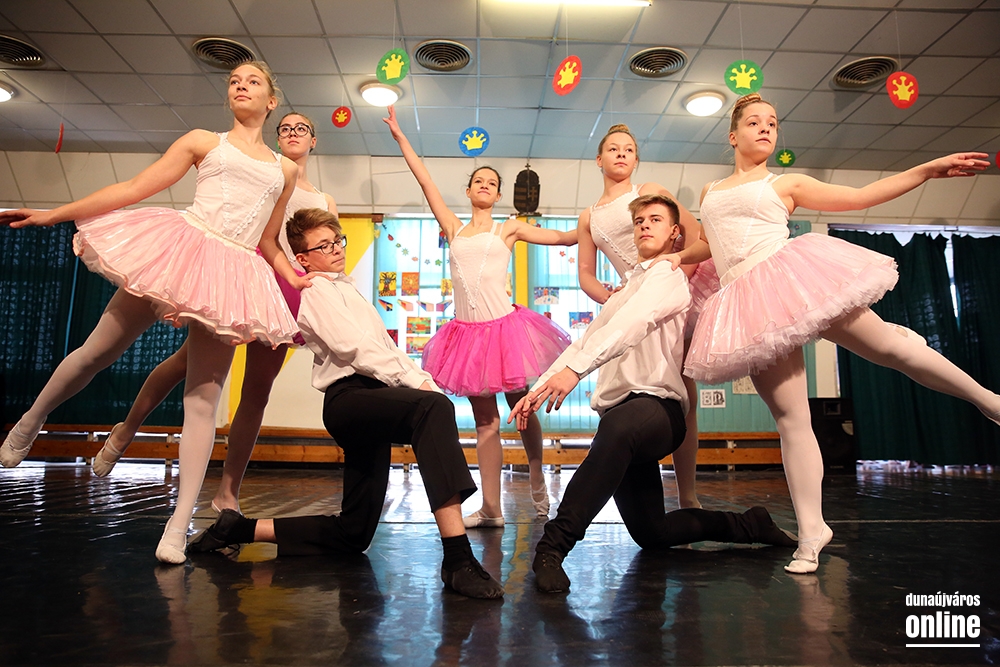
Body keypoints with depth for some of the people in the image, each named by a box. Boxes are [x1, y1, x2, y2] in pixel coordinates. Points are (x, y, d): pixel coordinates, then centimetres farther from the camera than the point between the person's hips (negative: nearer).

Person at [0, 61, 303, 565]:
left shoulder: (284, 170, 17)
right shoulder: (203, 142, 12)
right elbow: (135, 188, 7)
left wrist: (295, 278, 5)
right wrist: (55, 213, 3)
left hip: (232, 275, 1)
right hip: (182, 245, -1)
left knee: (203, 400, -3)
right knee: (96, 354, 5)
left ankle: (179, 523, -2)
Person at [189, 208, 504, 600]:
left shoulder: (346, 290, 31)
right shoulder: (317, 291, 3)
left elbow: (387, 349, 24)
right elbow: (356, 349, -12)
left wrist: (422, 378, 7)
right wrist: (416, 382, -14)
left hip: (371, 399, 9)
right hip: (349, 397, -9)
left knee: (353, 535, 9)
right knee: (434, 407, -38)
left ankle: (241, 529, 21)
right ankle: (458, 559, -46)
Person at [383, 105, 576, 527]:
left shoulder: (509, 230, 9)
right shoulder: (454, 228, 13)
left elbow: (565, 237, 10)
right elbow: (425, 180, 14)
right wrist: (399, 135, 16)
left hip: (504, 325, -2)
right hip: (467, 330, 2)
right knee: (485, 421, 6)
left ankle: (538, 486, 28)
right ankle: (491, 509, 10)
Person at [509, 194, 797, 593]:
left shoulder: (668, 275, 1)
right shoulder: (627, 287, 28)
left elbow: (632, 325, -19)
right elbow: (585, 342, 23)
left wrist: (574, 369, -35)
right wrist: (538, 388, 12)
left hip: (657, 404, -9)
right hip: (620, 414, 9)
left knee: (617, 428, -44)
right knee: (652, 535, 9)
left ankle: (554, 544, -43)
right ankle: (748, 525, 26)